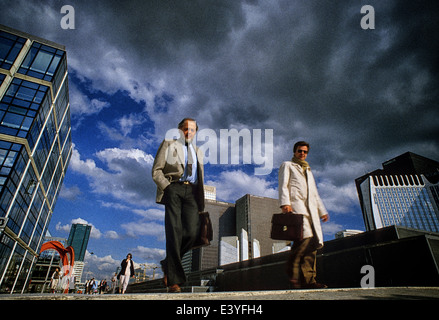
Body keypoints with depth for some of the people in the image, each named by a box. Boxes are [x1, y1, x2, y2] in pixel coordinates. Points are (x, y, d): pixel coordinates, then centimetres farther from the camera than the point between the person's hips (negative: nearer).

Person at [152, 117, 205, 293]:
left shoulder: (198, 152, 27)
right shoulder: (168, 144, 13)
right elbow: (156, 171, 4)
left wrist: (200, 200, 14)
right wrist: (168, 187, -11)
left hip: (191, 191, 4)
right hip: (174, 188, -4)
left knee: (191, 232, -10)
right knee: (174, 232, -10)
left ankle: (168, 264, 15)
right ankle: (174, 280, -2)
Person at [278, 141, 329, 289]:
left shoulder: (308, 170, 35)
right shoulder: (287, 165, 16)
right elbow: (283, 185, 1)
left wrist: (322, 210, 25)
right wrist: (285, 203, -14)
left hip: (311, 209, 7)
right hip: (296, 205, -6)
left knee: (313, 243, -5)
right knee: (305, 237, -22)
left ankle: (308, 279, -2)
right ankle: (292, 272, -12)